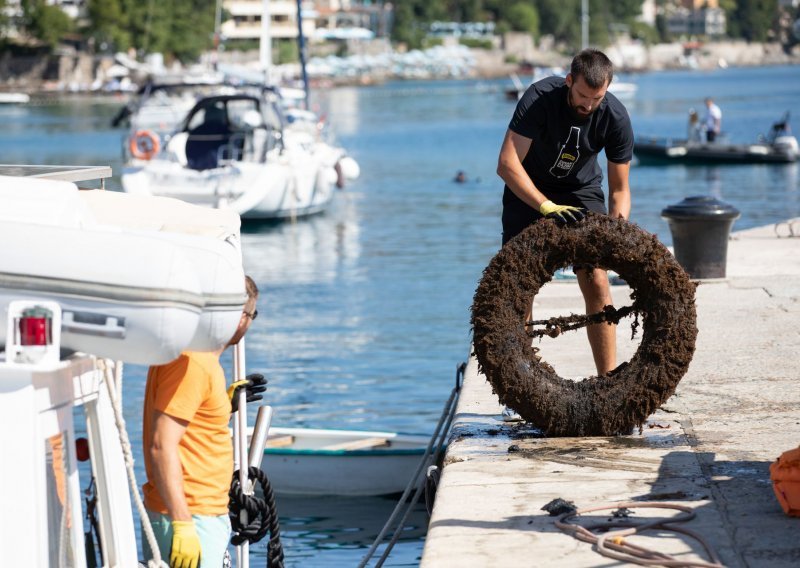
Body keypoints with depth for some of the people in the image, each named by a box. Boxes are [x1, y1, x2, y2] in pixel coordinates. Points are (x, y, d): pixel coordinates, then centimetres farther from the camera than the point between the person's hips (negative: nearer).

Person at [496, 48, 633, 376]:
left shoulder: (616, 118, -20)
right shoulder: (539, 98, -28)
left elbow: (619, 188, -10)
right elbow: (507, 164, -31)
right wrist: (545, 206, -41)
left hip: (581, 192, 1)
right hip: (528, 190, -1)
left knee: (596, 282, -11)